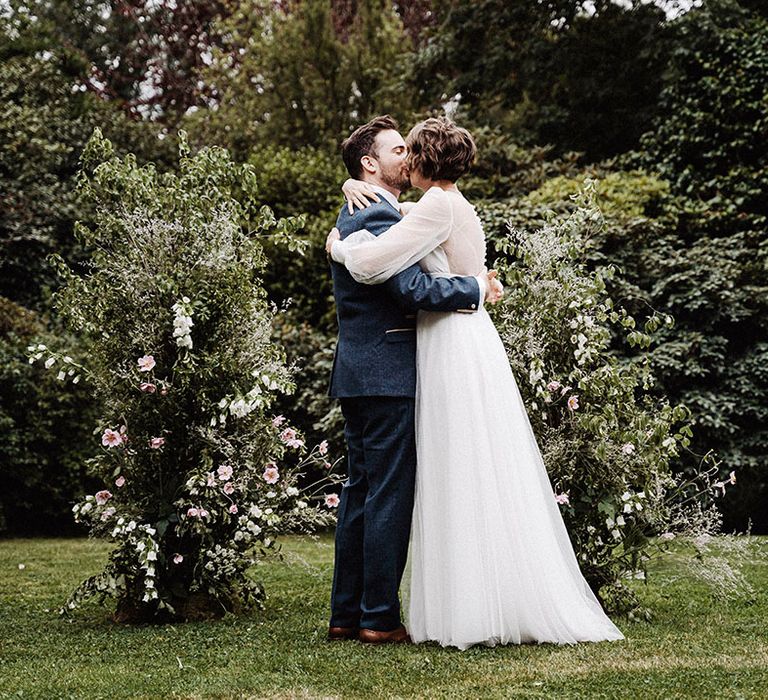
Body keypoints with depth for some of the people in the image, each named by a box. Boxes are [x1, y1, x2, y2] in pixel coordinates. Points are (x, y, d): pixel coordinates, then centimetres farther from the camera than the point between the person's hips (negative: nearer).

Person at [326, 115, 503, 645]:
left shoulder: (352, 216, 19)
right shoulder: (379, 216, -14)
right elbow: (412, 289, -24)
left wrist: (469, 287, 11)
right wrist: (475, 288, -11)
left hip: (356, 375, 10)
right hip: (387, 374, -10)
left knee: (361, 492, 13)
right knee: (391, 495, -4)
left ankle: (347, 613, 18)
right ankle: (380, 617, 1)